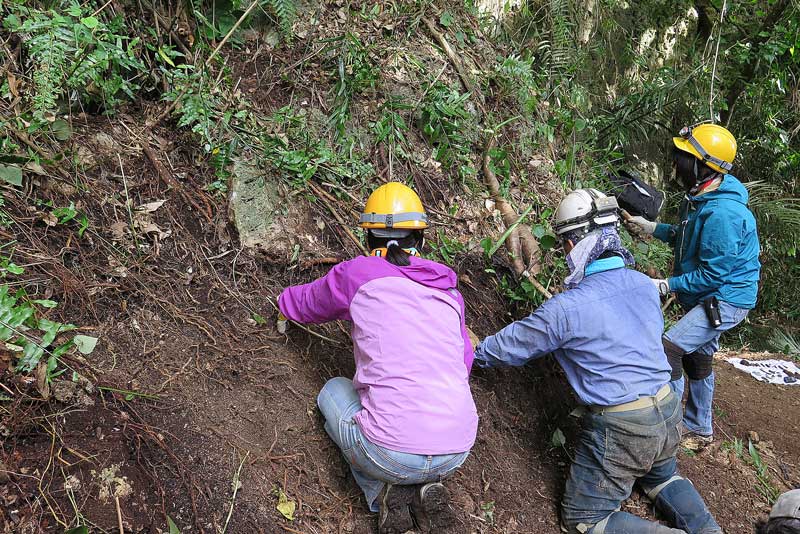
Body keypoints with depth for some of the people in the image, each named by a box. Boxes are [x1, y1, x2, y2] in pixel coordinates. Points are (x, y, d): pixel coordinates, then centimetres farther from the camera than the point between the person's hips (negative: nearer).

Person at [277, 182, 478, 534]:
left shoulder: (356, 273, -1)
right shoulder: (447, 287, 11)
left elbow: (306, 304, 20)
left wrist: (285, 298, 44)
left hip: (391, 453, -4)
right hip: (456, 453, 4)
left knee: (334, 390, 26)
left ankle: (384, 492, 8)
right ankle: (428, 486, 12)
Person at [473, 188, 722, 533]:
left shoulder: (566, 308, -21)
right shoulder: (645, 285, -2)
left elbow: (512, 346, -8)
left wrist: (475, 354, 12)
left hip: (619, 428, -7)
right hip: (669, 413, 7)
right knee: (662, 476, 37)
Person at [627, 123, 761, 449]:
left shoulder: (721, 214, -30)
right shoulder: (699, 197, 1)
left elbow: (713, 273, -26)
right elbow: (688, 239, 16)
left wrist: (667, 285, -22)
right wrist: (653, 228, 5)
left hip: (726, 300, -10)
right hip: (708, 298, 10)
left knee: (669, 349, -18)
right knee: (697, 358, 20)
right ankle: (699, 431, 37)